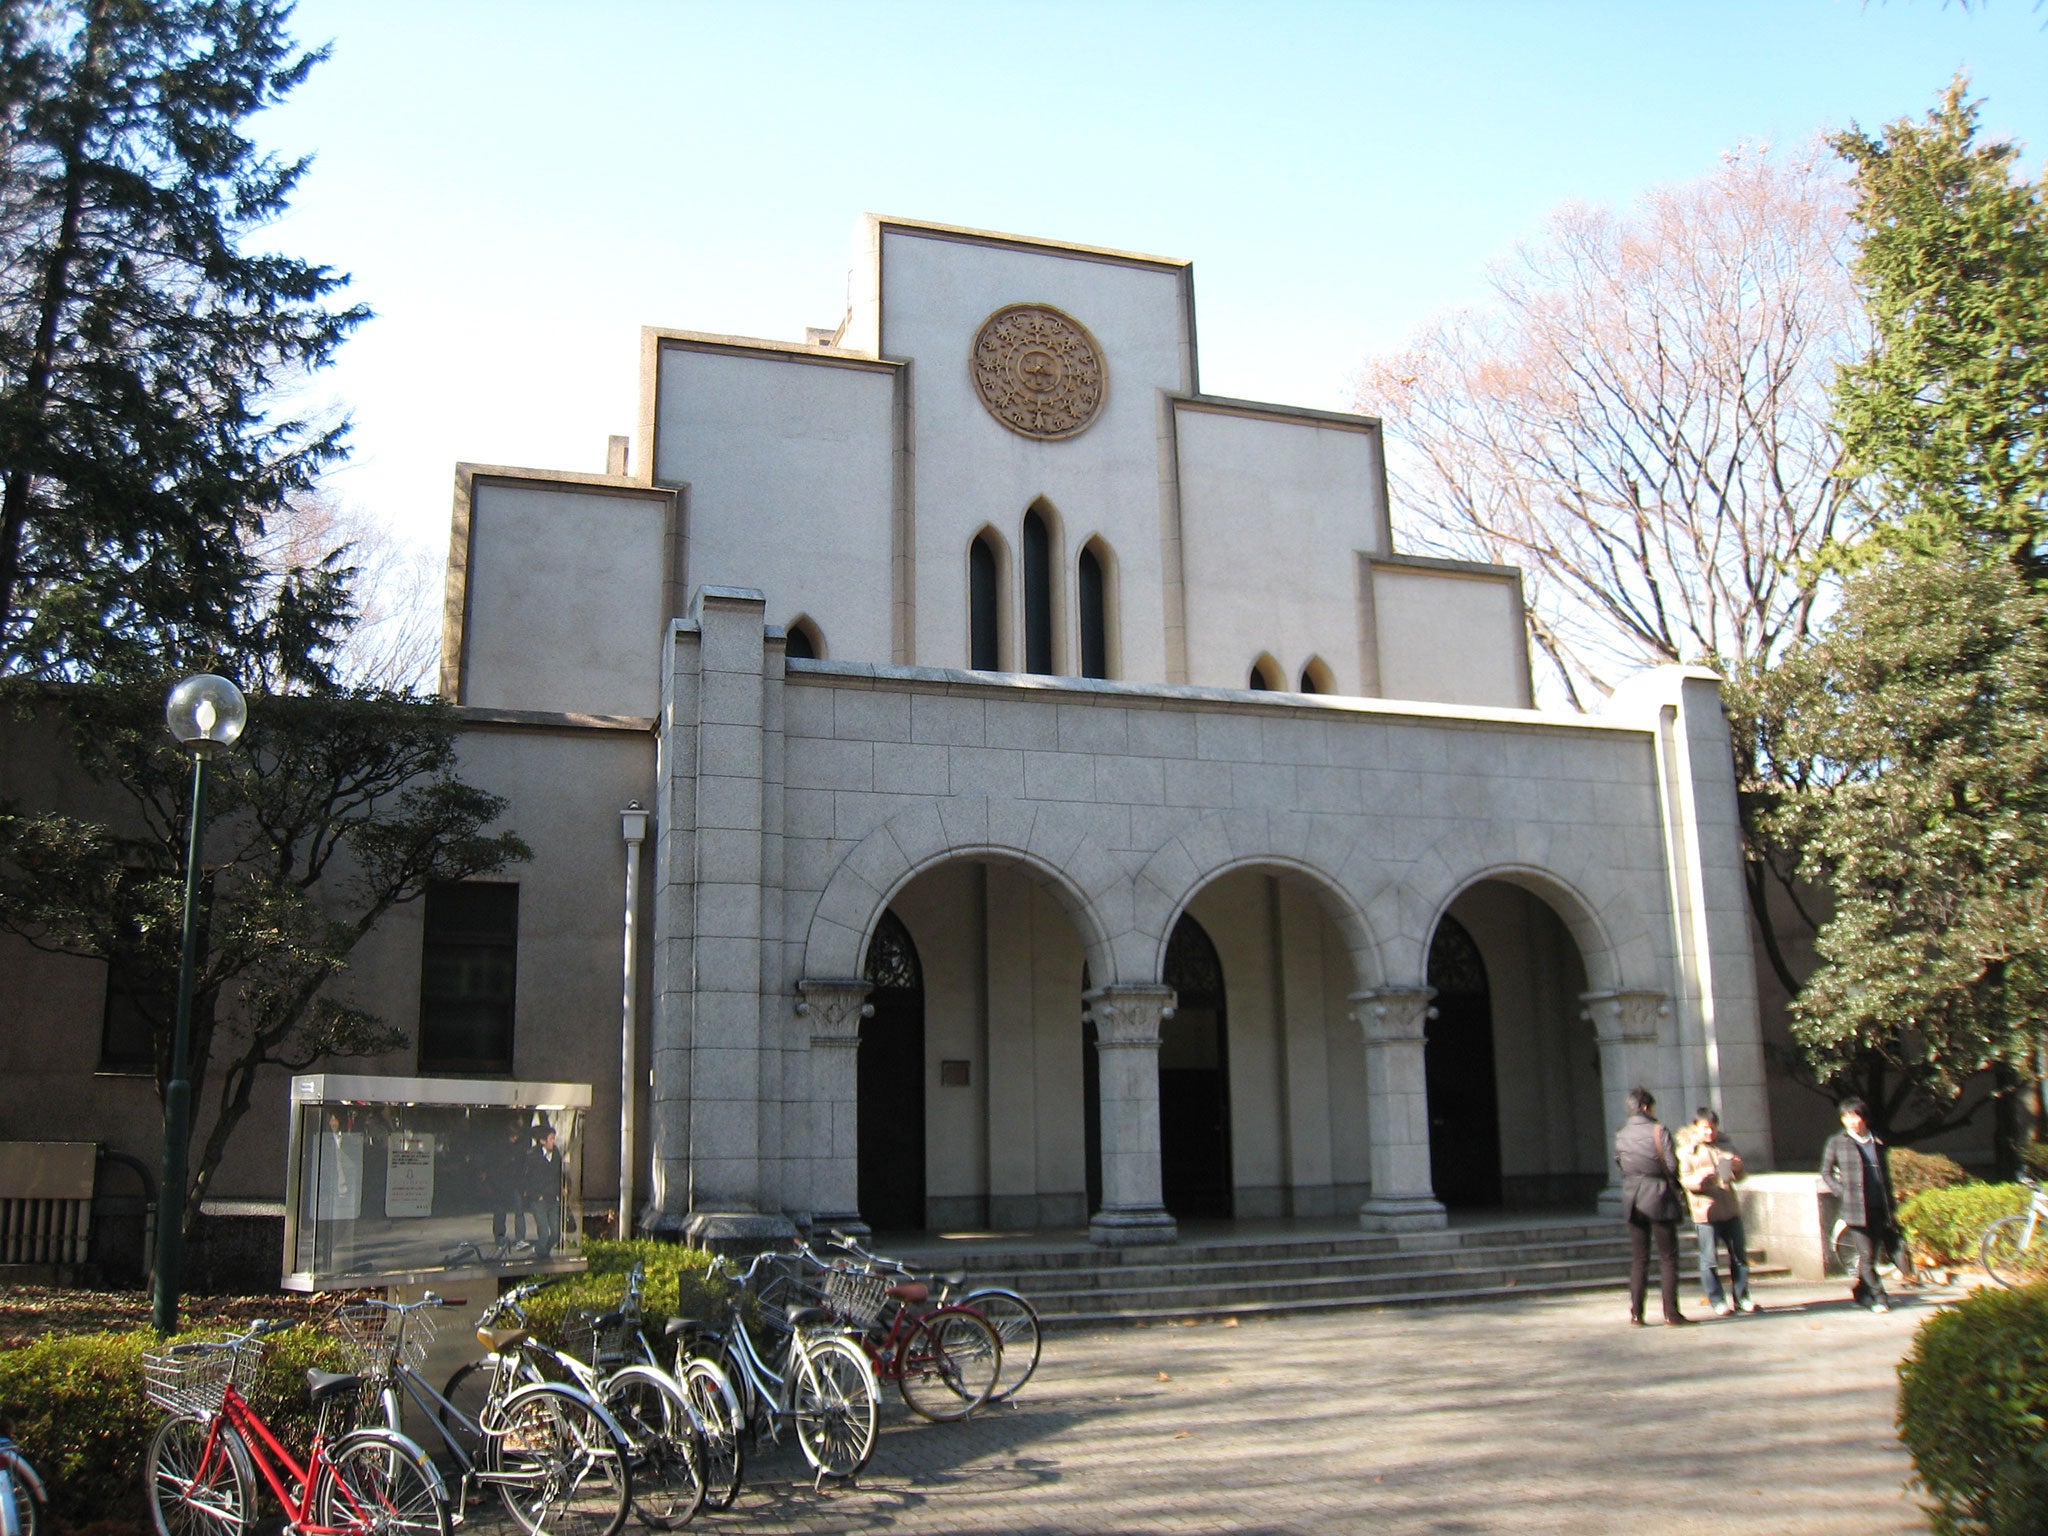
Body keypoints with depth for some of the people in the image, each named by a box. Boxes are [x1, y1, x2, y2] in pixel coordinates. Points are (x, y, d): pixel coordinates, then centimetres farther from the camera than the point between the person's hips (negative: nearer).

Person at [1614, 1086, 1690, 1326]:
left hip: (1633, 1200, 4)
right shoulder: (1659, 1132, -10)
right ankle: (1671, 1312, 2)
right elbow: (1672, 1166, -11)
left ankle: (1636, 1312, 7)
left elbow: (1619, 1164, 8)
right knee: (1668, 1257, 4)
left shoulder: (1620, 1135, 4)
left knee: (1638, 1259, 10)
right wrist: (1676, 1185, 8)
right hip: (1659, 1198, -4)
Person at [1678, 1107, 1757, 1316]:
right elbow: (1684, 1179, -7)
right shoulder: (1686, 1150, -1)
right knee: (1709, 1259, -3)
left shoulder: (1725, 1146, 13)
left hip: (1730, 1210, 5)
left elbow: (1739, 1177, 19)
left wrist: (1737, 1167, -5)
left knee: (1739, 1256, 8)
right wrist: (1699, 1178, -28)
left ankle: (1741, 1298, 18)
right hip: (1705, 1211, -4)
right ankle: (1717, 1301, 5)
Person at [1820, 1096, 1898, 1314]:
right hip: (1854, 1210, -3)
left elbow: (1885, 1176, 17)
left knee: (1872, 1255, 7)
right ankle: (1879, 1296, 0)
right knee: (1866, 1255, -8)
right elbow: (1826, 1173, 8)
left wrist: (1890, 1206, 13)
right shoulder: (1837, 1142, 2)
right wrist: (1842, 1193, -5)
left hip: (1878, 1209, 3)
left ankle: (1860, 1292, 24)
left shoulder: (1877, 1143, 11)